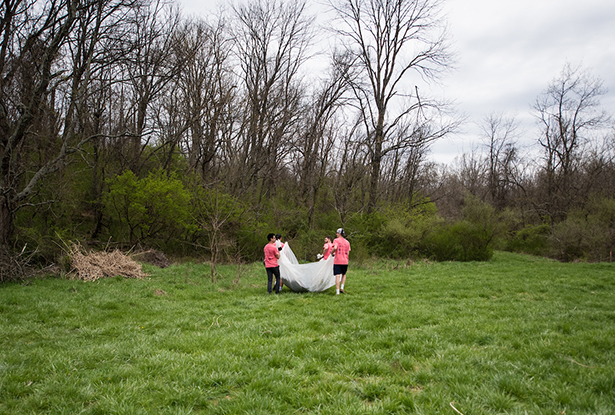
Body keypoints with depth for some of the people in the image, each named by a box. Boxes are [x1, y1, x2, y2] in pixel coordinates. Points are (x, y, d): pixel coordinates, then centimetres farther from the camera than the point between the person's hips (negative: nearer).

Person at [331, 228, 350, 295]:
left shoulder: (336, 240, -3)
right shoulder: (347, 242, 12)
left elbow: (335, 247, -22)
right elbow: (347, 252, 11)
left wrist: (332, 252, -2)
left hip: (337, 261, -4)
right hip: (345, 261, 4)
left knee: (337, 276, -5)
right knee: (344, 274, 22)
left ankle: (337, 292, -8)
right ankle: (342, 288, 9)